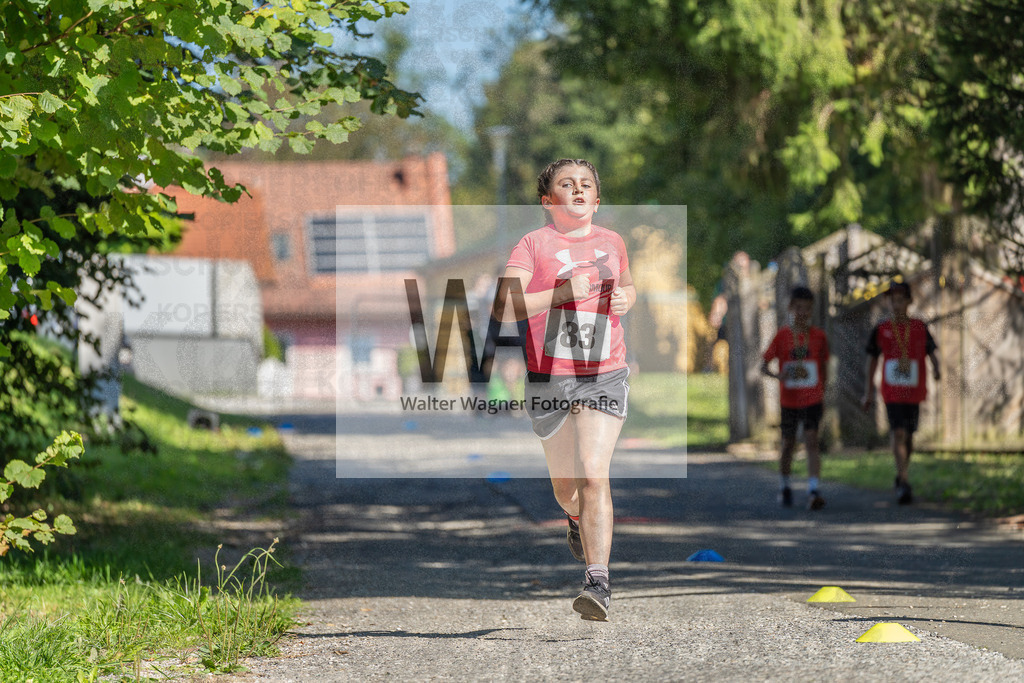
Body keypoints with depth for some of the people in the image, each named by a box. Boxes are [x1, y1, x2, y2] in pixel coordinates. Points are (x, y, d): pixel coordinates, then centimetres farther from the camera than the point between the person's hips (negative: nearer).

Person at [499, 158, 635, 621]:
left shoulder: (612, 242, 10)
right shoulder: (533, 245, -2)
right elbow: (504, 308, -15)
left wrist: (625, 298, 6)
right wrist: (562, 293, -25)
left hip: (604, 376, 0)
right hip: (548, 377, 0)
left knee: (594, 475, -16)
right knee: (564, 483, 13)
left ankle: (598, 583, -19)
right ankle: (579, 522, 51)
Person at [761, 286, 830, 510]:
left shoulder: (819, 336, 2)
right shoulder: (782, 335, -2)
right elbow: (764, 364, -4)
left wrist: (823, 391, 15)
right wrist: (777, 375, -24)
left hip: (812, 399, 0)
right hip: (789, 399, 0)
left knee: (812, 441, -14)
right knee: (788, 443, 11)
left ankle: (814, 491, -22)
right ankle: (784, 487, 32)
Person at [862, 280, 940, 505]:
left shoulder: (920, 328, 4)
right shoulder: (881, 330, 3)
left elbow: (931, 353, 5)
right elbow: (872, 360, 9)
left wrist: (936, 368, -18)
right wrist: (869, 392, 8)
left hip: (914, 391, 2)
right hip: (892, 392, -2)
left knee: (908, 437, 11)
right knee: (898, 433, -16)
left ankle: (901, 476, 33)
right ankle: (904, 485, -22)